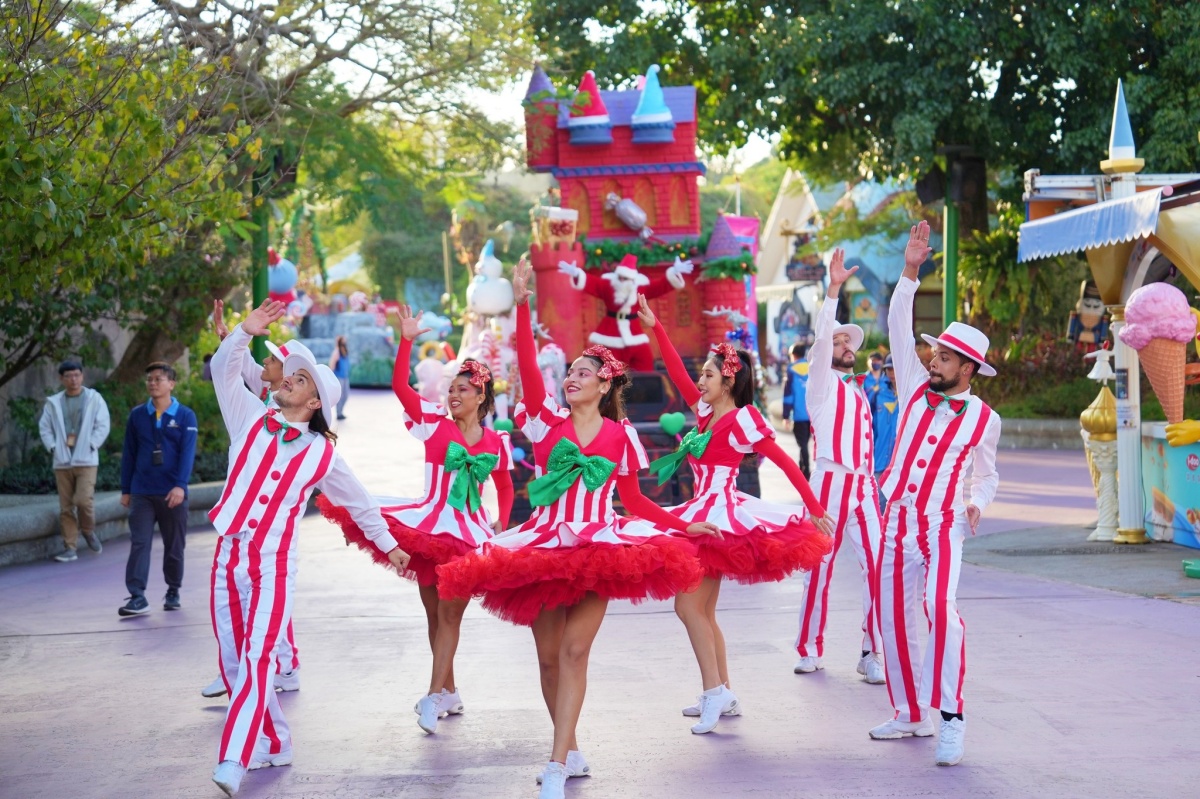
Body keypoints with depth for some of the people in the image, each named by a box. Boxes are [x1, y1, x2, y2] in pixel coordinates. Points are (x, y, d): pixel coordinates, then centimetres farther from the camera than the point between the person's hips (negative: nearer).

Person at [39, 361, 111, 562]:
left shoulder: (94, 399, 1)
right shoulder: (53, 403, 8)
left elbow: (103, 426, -2)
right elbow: (44, 427, 9)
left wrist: (91, 446, -9)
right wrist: (53, 447, -3)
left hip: (86, 460, -3)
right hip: (62, 461, 3)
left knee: (84, 499, -17)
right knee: (66, 507, 3)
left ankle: (88, 530, 13)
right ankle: (70, 547, 10)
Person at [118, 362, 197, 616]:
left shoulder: (185, 416, 0)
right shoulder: (137, 415, 6)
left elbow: (187, 453, -8)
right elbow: (129, 454, 10)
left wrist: (180, 485, -20)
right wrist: (125, 490, 9)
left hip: (173, 494, -1)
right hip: (142, 493, 1)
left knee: (174, 546, 9)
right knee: (139, 544, -8)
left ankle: (173, 591, 24)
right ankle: (137, 597, -11)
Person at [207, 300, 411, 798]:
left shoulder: (321, 454, 2)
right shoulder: (252, 421, 8)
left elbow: (359, 503, 15)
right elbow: (224, 370, 1)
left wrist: (389, 545, 22)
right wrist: (246, 331, -12)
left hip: (272, 566, -4)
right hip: (227, 558, 4)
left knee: (255, 661, -16)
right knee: (232, 664, 8)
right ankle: (274, 744, 24)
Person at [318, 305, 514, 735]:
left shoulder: (497, 443, 4)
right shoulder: (435, 423, 0)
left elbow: (505, 487, 19)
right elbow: (400, 385, -11)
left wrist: (501, 526, 7)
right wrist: (406, 341, -19)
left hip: (470, 534, 0)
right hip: (430, 523, 0)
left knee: (449, 615, -4)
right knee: (434, 613, 8)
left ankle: (434, 695, -4)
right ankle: (450, 691, 21)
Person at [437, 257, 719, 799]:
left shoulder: (621, 435, 4)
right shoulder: (548, 424, 5)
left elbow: (633, 500, 11)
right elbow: (528, 371, -8)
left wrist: (684, 526, 4)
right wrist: (521, 305, -16)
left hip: (599, 548, -2)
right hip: (545, 546, 2)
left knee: (574, 651, -12)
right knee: (549, 656, 5)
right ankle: (570, 752, 23)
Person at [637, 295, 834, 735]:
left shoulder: (742, 419, -12)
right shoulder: (706, 412, 10)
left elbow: (786, 463, -11)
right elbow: (677, 373, 14)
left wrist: (816, 510, -13)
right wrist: (654, 327, 11)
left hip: (721, 514, -9)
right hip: (705, 514, 9)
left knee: (689, 604, -11)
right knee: (703, 611, 11)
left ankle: (715, 693, -9)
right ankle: (723, 695, 16)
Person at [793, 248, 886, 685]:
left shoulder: (858, 391, 22)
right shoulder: (822, 382, 5)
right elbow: (821, 337, -11)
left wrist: (871, 481, 12)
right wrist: (833, 289, -18)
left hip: (863, 485, 5)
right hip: (831, 482, -5)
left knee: (876, 564, -5)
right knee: (819, 567, 0)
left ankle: (873, 653, 0)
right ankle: (809, 650, 12)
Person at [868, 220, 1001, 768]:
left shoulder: (984, 420, 1)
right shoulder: (916, 389, 6)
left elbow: (986, 474, 14)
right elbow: (899, 329, 3)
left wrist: (978, 503, -7)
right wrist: (910, 272, -4)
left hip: (944, 527, -4)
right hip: (897, 523, 4)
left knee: (940, 607, -27)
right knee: (893, 619, 8)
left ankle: (951, 718, -22)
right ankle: (909, 714, 24)